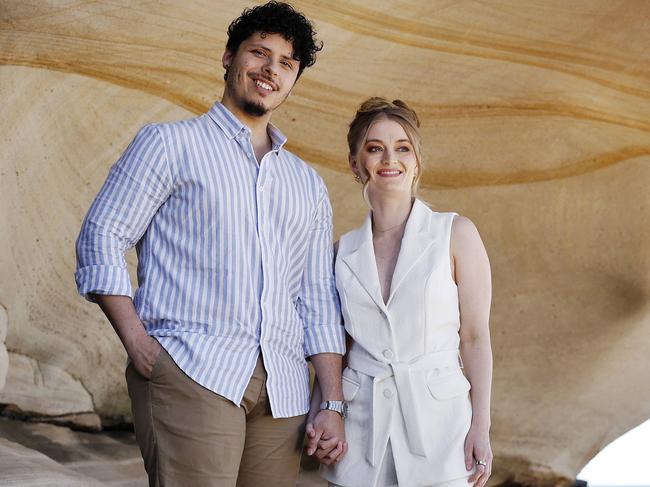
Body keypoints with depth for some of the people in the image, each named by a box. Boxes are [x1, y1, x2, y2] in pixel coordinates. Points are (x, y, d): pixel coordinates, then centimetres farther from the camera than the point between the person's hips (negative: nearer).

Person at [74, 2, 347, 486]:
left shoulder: (309, 185, 23)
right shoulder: (170, 144, 9)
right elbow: (100, 238, 2)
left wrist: (333, 405, 11)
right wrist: (137, 342, -10)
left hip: (283, 390, 5)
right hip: (190, 373, -4)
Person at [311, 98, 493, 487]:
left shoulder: (456, 234, 0)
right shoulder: (345, 250, 9)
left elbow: (475, 338, -2)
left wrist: (480, 427, -8)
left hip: (436, 419, -2)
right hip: (361, 423, 3)